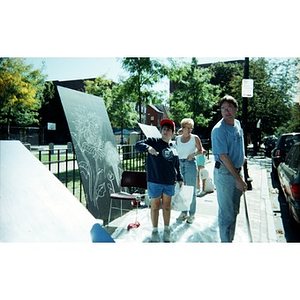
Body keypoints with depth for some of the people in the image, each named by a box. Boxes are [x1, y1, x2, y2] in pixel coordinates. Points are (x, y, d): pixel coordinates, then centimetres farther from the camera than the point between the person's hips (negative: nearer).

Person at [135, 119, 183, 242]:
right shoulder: (153, 141, 0)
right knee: (155, 205, 6)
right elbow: (138, 145, -10)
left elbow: (177, 165, 17)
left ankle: (166, 229, 29)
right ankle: (154, 230, 22)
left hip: (170, 182, 4)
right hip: (155, 181, -3)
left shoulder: (174, 146, 11)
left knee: (167, 205, 13)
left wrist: (180, 178, 17)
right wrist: (148, 147, -28)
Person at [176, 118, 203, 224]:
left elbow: (200, 150, 5)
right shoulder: (177, 139, 10)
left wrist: (194, 154, -15)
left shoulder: (195, 138, 0)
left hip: (190, 164, -4)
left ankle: (192, 214, 11)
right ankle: (183, 212, 21)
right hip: (179, 163, 4)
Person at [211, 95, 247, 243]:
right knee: (227, 213, 1)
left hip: (237, 171, 8)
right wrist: (238, 179, -21)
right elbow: (223, 156, -22)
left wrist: (242, 157, 18)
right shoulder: (219, 130, -19)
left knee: (234, 211, 19)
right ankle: (226, 242, 18)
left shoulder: (238, 124, 7)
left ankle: (230, 239, 36)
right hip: (224, 173, -8)